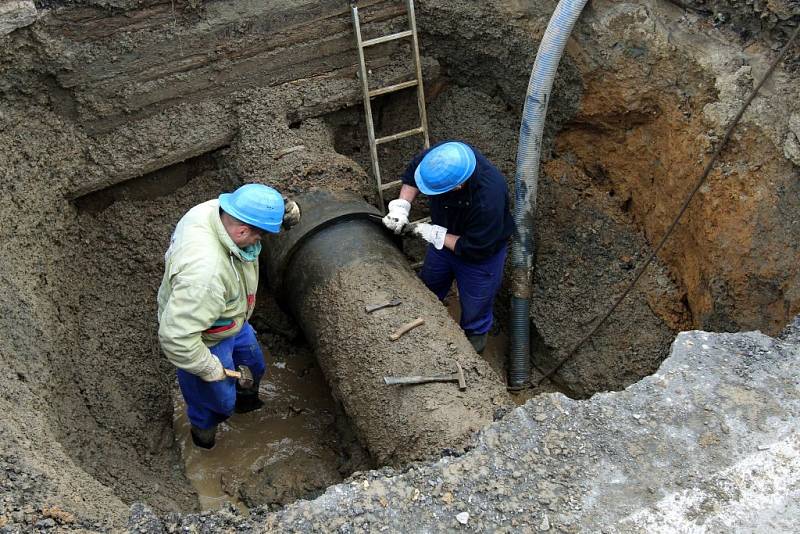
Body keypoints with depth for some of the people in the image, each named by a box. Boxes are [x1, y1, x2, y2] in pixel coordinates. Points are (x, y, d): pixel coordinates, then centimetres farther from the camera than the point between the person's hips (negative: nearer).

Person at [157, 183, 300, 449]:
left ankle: (245, 397, 65)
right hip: (207, 341, -7)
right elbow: (176, 336, -42)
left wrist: (282, 210, -19)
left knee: (254, 366, 32)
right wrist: (208, 367, -25)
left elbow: (252, 210, 2)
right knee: (219, 399, 22)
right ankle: (202, 424, 56)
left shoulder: (216, 208, -23)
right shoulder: (205, 270, -47)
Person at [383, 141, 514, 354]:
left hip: (480, 252, -5)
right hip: (443, 235, 6)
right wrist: (402, 205, -21)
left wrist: (437, 236, -27)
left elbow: (476, 249, -32)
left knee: (474, 305, 16)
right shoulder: (439, 155, -31)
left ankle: (475, 335, 49)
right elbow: (412, 173, -8)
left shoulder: (488, 200, -46)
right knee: (428, 285, 27)